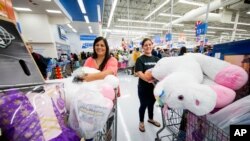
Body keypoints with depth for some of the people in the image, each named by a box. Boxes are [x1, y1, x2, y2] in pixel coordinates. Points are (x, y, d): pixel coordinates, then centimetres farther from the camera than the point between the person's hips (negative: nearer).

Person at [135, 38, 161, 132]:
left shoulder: (156, 59, 6)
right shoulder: (140, 59, -10)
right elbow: (139, 73, -21)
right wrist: (148, 79, -37)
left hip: (154, 86, 5)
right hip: (143, 87, -5)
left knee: (151, 103, 23)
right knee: (143, 104, 10)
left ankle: (151, 119, 49)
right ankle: (141, 122, 37)